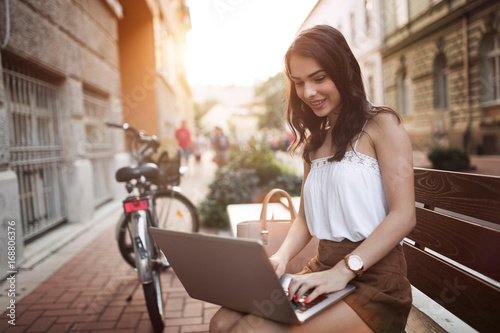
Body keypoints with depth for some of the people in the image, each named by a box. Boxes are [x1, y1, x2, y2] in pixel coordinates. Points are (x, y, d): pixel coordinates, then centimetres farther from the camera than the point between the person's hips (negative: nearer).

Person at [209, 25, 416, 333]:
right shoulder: (314, 140, 16)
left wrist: (344, 271, -20)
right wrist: (281, 258, -4)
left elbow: (404, 215, -11)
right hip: (323, 269, 6)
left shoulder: (381, 125, -3)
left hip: (374, 278, -5)